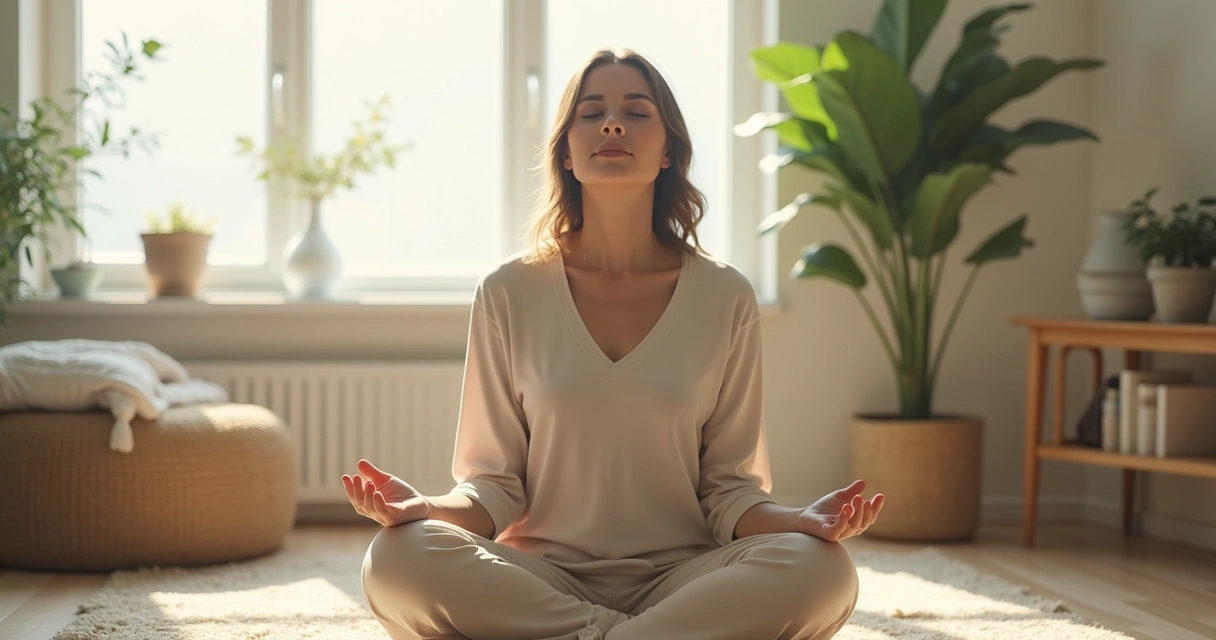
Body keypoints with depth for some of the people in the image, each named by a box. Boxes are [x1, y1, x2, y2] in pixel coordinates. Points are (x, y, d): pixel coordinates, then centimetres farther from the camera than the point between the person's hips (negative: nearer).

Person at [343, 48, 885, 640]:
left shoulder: (724, 298, 4)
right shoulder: (509, 293, 3)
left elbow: (729, 488, 5)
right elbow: (494, 484, 4)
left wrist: (800, 522, -17)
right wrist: (427, 507, -19)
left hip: (683, 577, 0)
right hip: (540, 578, 0)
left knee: (822, 571, -30)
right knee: (398, 559, -31)